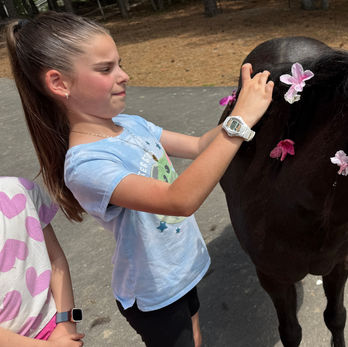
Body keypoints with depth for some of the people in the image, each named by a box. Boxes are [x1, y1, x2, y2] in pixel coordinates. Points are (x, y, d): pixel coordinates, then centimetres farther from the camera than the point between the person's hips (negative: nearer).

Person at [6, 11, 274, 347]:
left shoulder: (131, 125, -7)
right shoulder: (86, 165, -32)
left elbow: (198, 146, -1)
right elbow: (181, 199, -43)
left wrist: (248, 102, -14)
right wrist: (240, 120, -41)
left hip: (184, 268, 7)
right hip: (154, 295, -7)